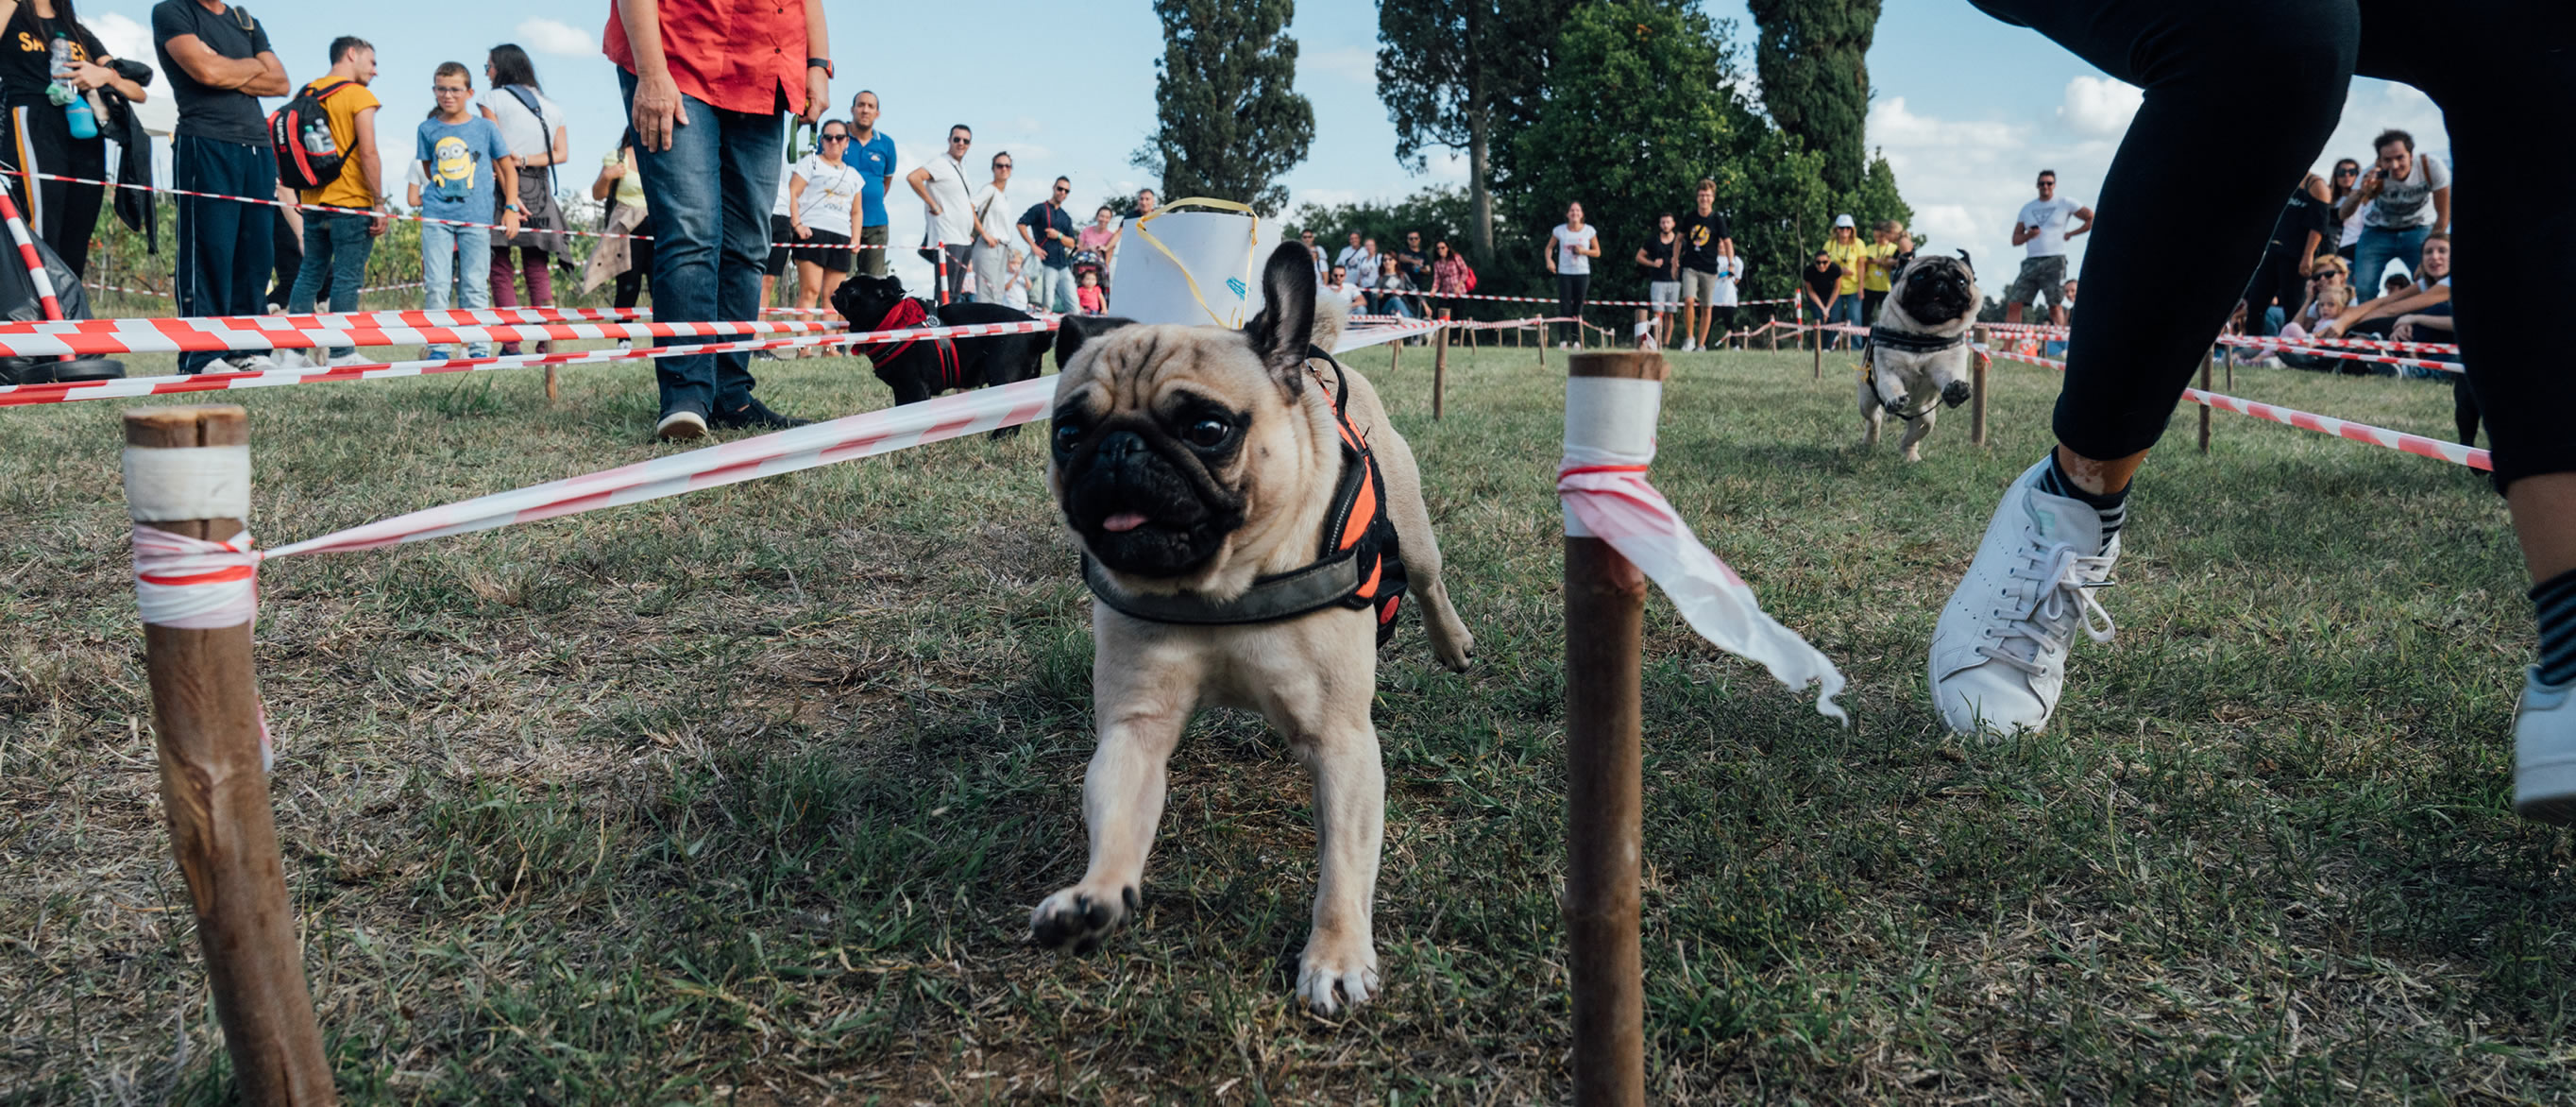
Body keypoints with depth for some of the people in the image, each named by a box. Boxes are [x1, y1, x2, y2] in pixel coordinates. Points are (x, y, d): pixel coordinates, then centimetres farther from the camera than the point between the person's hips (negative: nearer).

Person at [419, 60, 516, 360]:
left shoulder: (485, 127, 5)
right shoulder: (427, 129, 9)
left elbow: (508, 169, 9)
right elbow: (428, 169, 21)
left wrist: (511, 208, 2)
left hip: (476, 217, -1)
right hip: (436, 215, 1)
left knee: (475, 286, 1)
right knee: (436, 284, -4)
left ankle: (479, 349, 6)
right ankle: (438, 349, 0)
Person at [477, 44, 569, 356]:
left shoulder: (493, 99, 3)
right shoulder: (551, 106, 18)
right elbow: (561, 154, 7)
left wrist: (509, 196, -12)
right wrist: (526, 161, -3)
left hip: (503, 184, -4)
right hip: (540, 189, 4)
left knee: (501, 270, -3)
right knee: (538, 270, 4)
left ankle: (511, 346, -10)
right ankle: (545, 344, -6)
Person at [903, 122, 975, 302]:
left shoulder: (960, 166, 19)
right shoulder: (940, 162, -9)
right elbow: (912, 177, -25)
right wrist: (934, 205, -19)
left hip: (964, 240, 9)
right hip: (947, 240, -9)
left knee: (956, 293, 10)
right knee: (945, 293, -12)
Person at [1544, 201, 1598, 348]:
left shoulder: (1589, 231, 0)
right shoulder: (1559, 230, 0)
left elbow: (1597, 252, 7)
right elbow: (1549, 247, 10)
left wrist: (1584, 251, -12)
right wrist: (1549, 260, -9)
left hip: (1582, 273, 0)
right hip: (1564, 272, 0)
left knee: (1578, 307, 3)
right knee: (1564, 306, -7)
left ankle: (1577, 340, 8)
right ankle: (1563, 340, -5)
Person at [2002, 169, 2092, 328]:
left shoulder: (2064, 204, 6)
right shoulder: (2027, 208, 17)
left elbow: (2092, 219, 5)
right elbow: (2015, 239, 15)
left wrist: (2070, 233, 1)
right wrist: (2028, 235, -5)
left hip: (2054, 261, -4)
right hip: (2031, 262, 4)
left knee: (2055, 306, -9)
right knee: (2013, 304, -5)